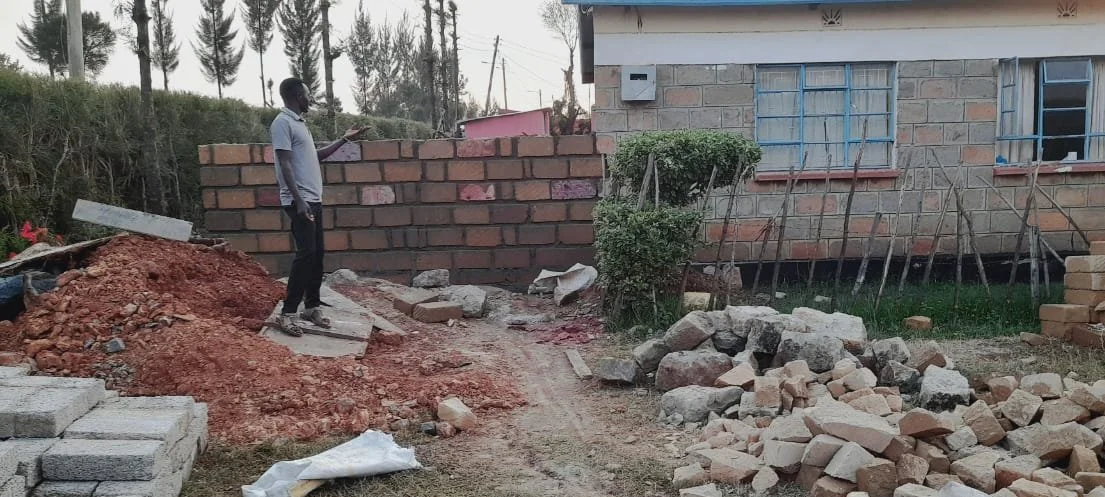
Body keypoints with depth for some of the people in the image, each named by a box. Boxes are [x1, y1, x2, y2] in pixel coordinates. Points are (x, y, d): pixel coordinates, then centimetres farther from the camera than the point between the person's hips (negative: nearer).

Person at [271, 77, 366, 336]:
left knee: (317, 254, 10)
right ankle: (287, 314, -10)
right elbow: (285, 164, -18)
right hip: (300, 201, -10)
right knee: (306, 253, -13)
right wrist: (299, 201, -25)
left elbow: (316, 156, 29)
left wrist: (344, 139, 27)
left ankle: (311, 307, 18)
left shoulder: (299, 122, 18)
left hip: (314, 199, 10)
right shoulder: (283, 122, -11)